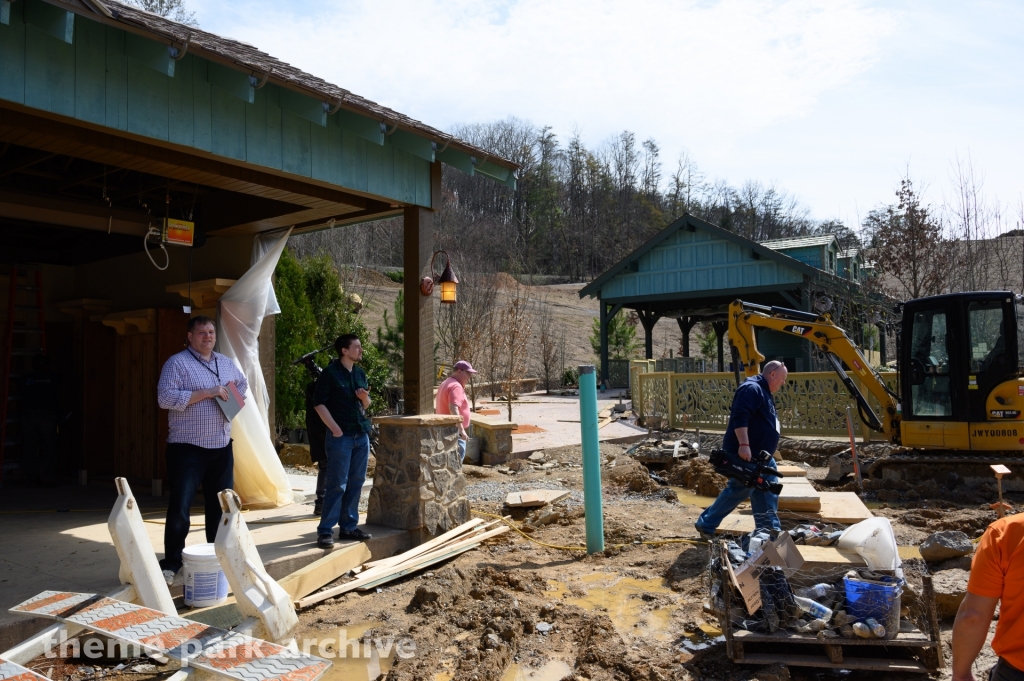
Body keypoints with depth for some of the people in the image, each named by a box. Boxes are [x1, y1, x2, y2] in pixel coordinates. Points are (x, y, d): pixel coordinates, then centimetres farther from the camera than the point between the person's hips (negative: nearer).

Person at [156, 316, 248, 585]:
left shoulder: (227, 363, 13)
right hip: (188, 447, -6)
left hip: (222, 446, 6)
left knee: (220, 505, 12)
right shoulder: (178, 362, -6)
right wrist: (206, 393, -20)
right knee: (180, 507, -4)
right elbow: (165, 398, -17)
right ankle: (171, 563, 9)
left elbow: (243, 383, 32)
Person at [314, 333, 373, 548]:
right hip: (341, 436, -7)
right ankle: (325, 530, 2)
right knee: (337, 485, -6)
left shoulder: (360, 373, 12)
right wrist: (335, 429, -16)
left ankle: (348, 526, 20)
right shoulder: (330, 373, -7)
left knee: (356, 484, 10)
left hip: (361, 435, 7)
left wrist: (365, 399, -4)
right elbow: (319, 403, -10)